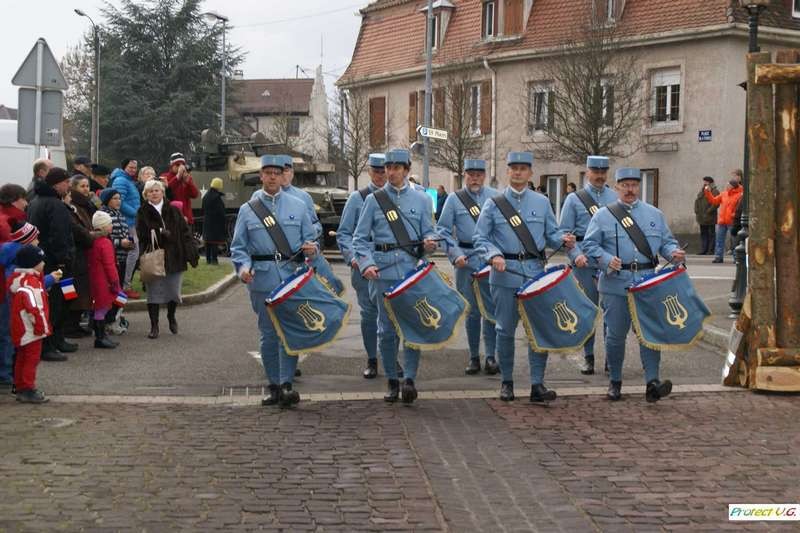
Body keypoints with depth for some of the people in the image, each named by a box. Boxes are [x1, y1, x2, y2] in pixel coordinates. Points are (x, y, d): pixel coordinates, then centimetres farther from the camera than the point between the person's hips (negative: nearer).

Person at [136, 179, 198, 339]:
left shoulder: (173, 211, 6)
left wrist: (191, 254, -5)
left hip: (174, 258, 2)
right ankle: (154, 326, 9)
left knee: (174, 292, 8)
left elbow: (185, 233, 3)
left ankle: (171, 317, 36)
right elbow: (142, 236, -9)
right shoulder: (143, 213, 1)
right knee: (154, 292, -1)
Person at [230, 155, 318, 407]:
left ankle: (286, 385, -8)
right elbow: (238, 247, 8)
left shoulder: (297, 206, 11)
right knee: (268, 332, 5)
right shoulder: (247, 210, 8)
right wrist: (243, 267, -10)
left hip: (292, 276, 0)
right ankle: (274, 386, 14)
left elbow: (310, 237, 13)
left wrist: (311, 248, -10)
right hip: (262, 279, 0)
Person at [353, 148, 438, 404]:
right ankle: (392, 381, 13)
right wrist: (366, 263, -10)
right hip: (383, 271, 0)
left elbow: (428, 232, 9)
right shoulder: (374, 199, 7)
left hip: (412, 270, 0)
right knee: (387, 328, 4)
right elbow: (360, 237, 5)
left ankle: (410, 379, -2)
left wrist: (430, 242, -15)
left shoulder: (421, 199, 9)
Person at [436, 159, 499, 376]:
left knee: (492, 309, -1)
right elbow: (443, 230, 2)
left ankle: (490, 356, 8)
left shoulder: (495, 196, 7)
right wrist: (455, 254, -9)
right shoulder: (454, 199, 4)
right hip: (467, 260, 0)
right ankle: (474, 357, 15)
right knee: (472, 311, 6)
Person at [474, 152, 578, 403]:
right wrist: (494, 255, -14)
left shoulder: (542, 203, 10)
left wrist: (564, 239, -11)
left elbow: (551, 234, 11)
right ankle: (507, 382, 17)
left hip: (536, 272, 1)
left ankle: (537, 384, 4)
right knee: (506, 330, 5)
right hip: (505, 275, -1)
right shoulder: (494, 204, 4)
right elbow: (480, 238, 3)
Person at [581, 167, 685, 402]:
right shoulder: (603, 215, 4)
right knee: (616, 334, 5)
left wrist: (674, 253, -7)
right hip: (616, 284, -2)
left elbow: (666, 241, 15)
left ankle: (652, 382, -6)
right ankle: (615, 381, 17)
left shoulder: (654, 215, 13)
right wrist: (606, 260, -16)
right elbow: (589, 244, 1)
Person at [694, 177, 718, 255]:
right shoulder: (701, 192, 18)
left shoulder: (715, 192, -5)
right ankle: (703, 250, 12)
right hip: (702, 218, 7)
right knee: (703, 234, 9)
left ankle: (710, 251, 0)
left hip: (710, 218, -7)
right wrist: (696, 212, 6)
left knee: (711, 234, -2)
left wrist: (708, 212, -18)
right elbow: (697, 201, 19)